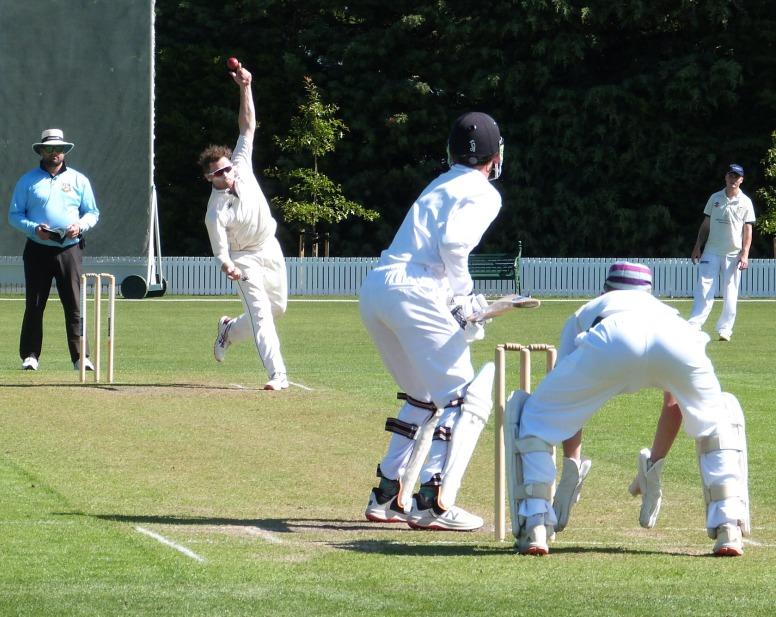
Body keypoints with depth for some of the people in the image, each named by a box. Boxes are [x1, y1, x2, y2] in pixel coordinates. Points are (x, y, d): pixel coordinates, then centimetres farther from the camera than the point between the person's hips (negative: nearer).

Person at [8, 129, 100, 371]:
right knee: (34, 305, 0)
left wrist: (80, 226, -7)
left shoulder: (79, 180, 12)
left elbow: (93, 213, 14)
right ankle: (30, 355, 7)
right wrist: (34, 228, -12)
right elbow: (14, 215, 6)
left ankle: (80, 356, -6)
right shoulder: (27, 181, 8)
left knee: (75, 306, -6)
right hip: (38, 250, 0)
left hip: (70, 249, 0)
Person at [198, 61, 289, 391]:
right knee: (261, 312, -16)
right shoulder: (215, 213, -23)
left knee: (278, 308, 16)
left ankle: (230, 329, 38)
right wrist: (228, 268, -43)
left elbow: (247, 128, -12)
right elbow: (221, 252, -20)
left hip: (270, 250, 6)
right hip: (245, 260, -6)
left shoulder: (242, 167, -11)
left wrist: (245, 89, -22)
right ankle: (278, 375, -22)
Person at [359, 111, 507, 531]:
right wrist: (464, 300, -5)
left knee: (424, 398, 23)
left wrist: (461, 297, 15)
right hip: (414, 293, -8)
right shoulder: (483, 194, 2)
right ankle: (435, 502, -12)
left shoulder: (438, 186, 27)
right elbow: (453, 244, -14)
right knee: (466, 398, -3)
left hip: (373, 291, 8)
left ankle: (388, 497, 19)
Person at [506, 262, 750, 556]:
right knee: (718, 418, 31)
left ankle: (534, 529, 5)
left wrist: (571, 467, 43)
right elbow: (674, 403, 49)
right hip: (680, 341, 2)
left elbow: (567, 405, 38)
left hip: (611, 341, -2)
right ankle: (729, 529, 15)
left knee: (532, 417, 20)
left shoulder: (584, 313, 43)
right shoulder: (664, 308, 47)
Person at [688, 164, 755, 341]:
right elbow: (706, 224, 13)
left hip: (733, 254, -1)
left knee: (730, 294, 1)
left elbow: (748, 229, -2)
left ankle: (725, 329, 7)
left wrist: (745, 254, -11)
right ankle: (693, 326, -13)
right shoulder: (715, 198, 8)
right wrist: (697, 247, 8)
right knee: (704, 289, -7)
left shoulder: (745, 203, 1)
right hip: (711, 251, 1)